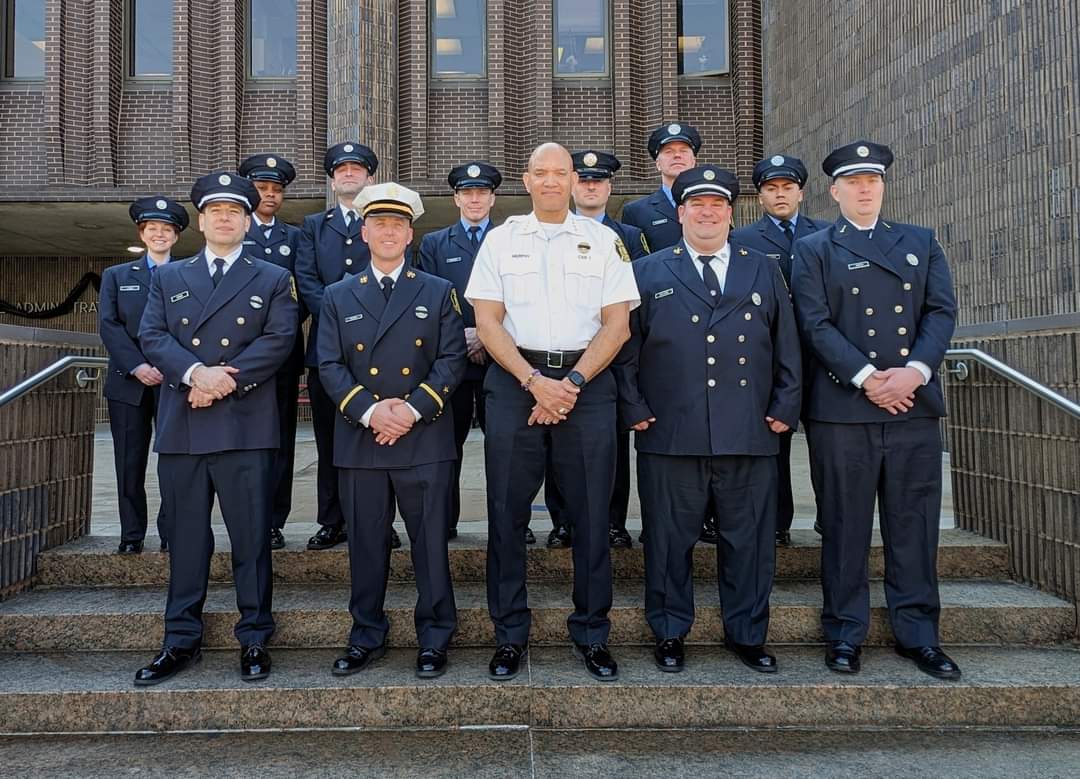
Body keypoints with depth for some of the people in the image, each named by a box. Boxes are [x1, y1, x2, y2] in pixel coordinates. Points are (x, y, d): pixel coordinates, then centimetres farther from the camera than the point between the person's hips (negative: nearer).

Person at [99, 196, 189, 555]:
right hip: (128, 381, 2)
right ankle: (131, 535, 11)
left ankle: (171, 533, 5)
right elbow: (109, 325, 4)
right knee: (129, 462, 3)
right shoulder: (116, 276, 15)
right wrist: (137, 366, -10)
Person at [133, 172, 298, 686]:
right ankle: (181, 641, 19)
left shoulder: (273, 280, 10)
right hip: (180, 427, 3)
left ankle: (254, 639, 13)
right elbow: (152, 336, 4)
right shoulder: (168, 277, 17)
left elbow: (279, 340, -3)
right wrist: (195, 373, -14)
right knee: (185, 539, 8)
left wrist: (226, 380, -13)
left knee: (251, 538, 2)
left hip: (246, 427, -2)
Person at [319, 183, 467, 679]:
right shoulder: (338, 297, 12)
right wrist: (368, 411, -12)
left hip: (425, 439, -1)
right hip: (359, 439, 2)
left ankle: (434, 639, 16)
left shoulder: (439, 292, 8)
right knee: (365, 545, 9)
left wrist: (414, 408, -13)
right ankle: (367, 637, 24)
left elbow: (452, 359, 0)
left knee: (431, 543, 3)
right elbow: (330, 365, 3)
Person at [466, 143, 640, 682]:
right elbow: (487, 321, 2)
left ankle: (592, 633, 18)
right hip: (514, 382, 1)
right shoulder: (501, 239, 10)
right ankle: (510, 635, 17)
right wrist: (534, 382, -10)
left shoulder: (604, 241, 9)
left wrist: (572, 383, -9)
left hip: (587, 383, 0)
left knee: (592, 514, 3)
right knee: (506, 513, 3)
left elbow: (617, 324, 3)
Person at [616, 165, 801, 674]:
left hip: (750, 435, 2)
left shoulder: (764, 273, 14)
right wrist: (635, 411, -2)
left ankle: (747, 634, 26)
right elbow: (626, 348, 5)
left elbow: (788, 348, 13)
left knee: (748, 539, 9)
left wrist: (784, 409, 5)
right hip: (670, 435, -2)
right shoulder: (648, 274, 8)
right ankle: (669, 634, 22)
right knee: (670, 540, 6)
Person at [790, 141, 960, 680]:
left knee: (914, 524, 7)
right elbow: (816, 324, -4)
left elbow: (942, 311, 6)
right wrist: (866, 377, -14)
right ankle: (845, 634, 15)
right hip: (842, 407, -3)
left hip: (915, 403, 3)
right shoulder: (813, 250, 7)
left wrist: (915, 371, -10)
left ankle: (918, 634, 19)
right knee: (845, 526, 3)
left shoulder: (921, 242, 17)